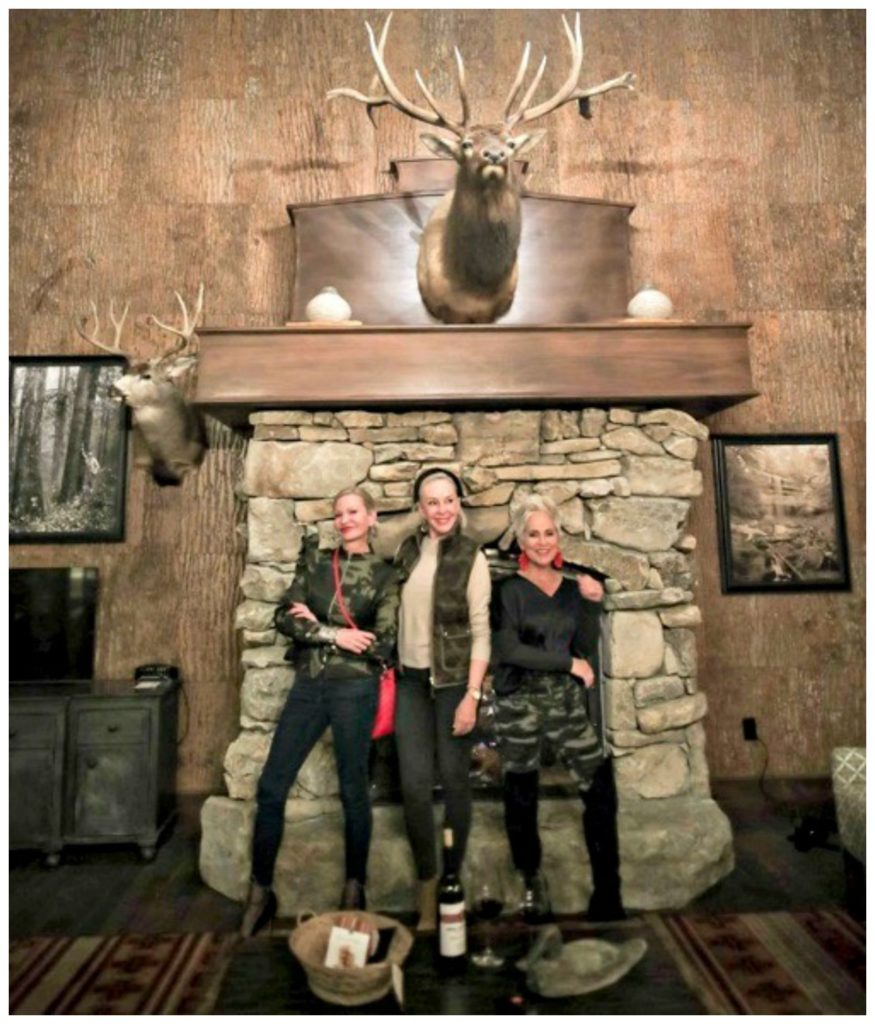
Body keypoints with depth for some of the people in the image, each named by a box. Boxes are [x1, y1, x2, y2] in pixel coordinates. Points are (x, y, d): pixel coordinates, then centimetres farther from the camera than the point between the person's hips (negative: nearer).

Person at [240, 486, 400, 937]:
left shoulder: (384, 574, -1)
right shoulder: (315, 559, 8)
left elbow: (383, 643, -9)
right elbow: (284, 616, -1)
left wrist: (317, 626, -7)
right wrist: (335, 635, -13)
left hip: (354, 688, -3)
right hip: (308, 684, 4)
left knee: (353, 791, 9)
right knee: (270, 787, 5)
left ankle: (354, 890, 30)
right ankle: (260, 890, 25)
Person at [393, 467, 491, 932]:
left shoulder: (470, 556, -8)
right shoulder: (407, 550, 6)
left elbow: (480, 630, -10)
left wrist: (472, 694, -15)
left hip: (454, 681, -3)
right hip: (412, 680, 3)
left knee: (454, 781, 8)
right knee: (414, 785, 3)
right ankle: (426, 883, 23)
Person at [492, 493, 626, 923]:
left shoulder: (572, 587, 5)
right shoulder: (509, 589, -9)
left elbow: (587, 648, 2)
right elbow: (508, 650, -19)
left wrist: (592, 604, -12)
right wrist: (568, 663, -15)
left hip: (567, 701, 4)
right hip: (519, 704, -3)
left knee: (601, 788, 1)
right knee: (522, 798, 11)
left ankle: (607, 893, 18)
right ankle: (533, 882, 36)